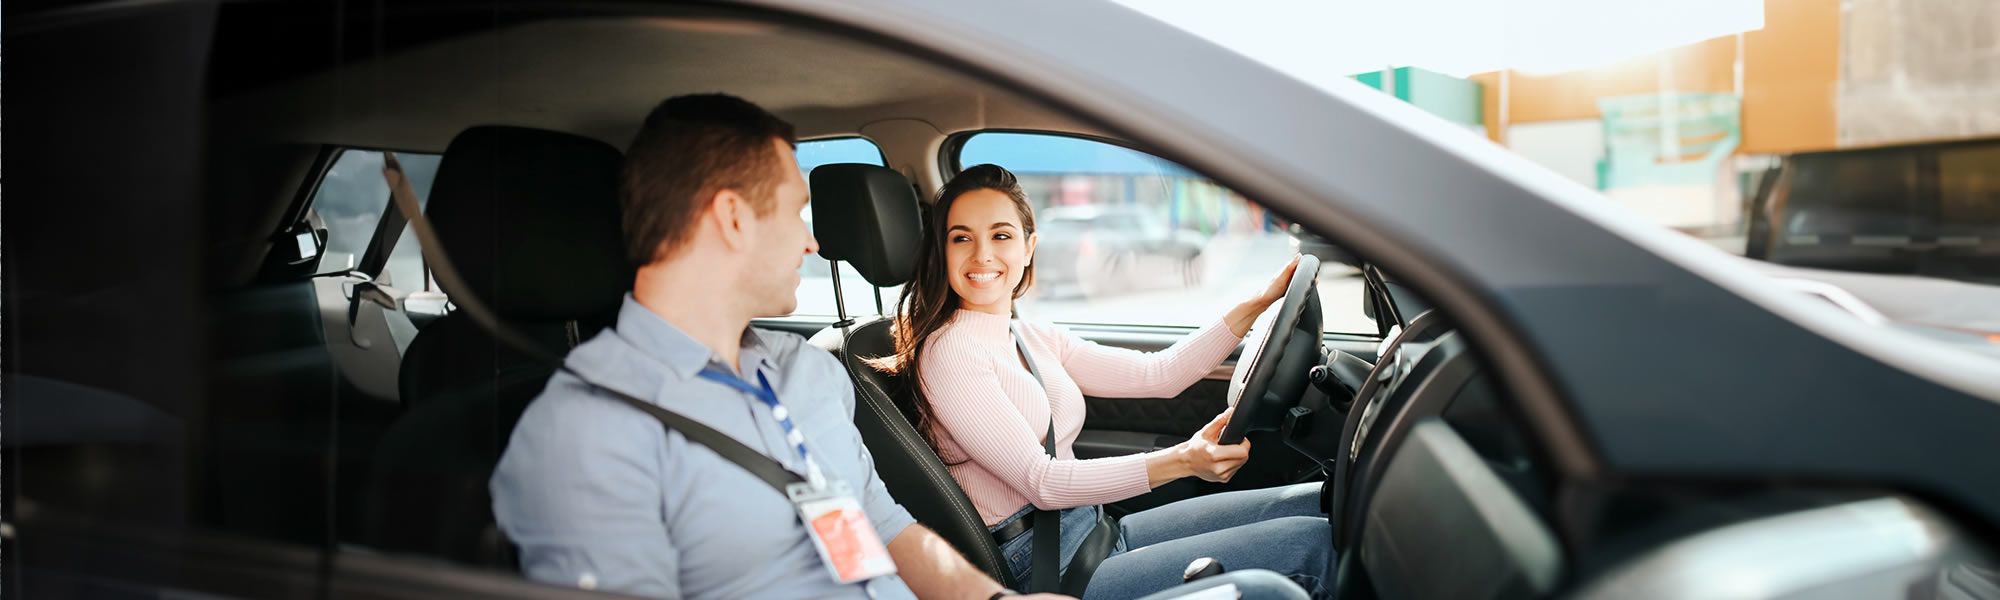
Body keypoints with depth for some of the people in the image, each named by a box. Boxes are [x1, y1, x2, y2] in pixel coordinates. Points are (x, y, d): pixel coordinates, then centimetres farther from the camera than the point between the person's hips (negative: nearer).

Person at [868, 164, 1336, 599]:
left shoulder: (1036, 339, 13)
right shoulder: (948, 352, -13)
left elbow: (1159, 375, 12)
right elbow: (1040, 482, -19)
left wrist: (1258, 303, 6)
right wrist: (1181, 460, -29)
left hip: (1095, 530, 8)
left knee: (1312, 504, 5)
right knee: (1310, 546, -13)